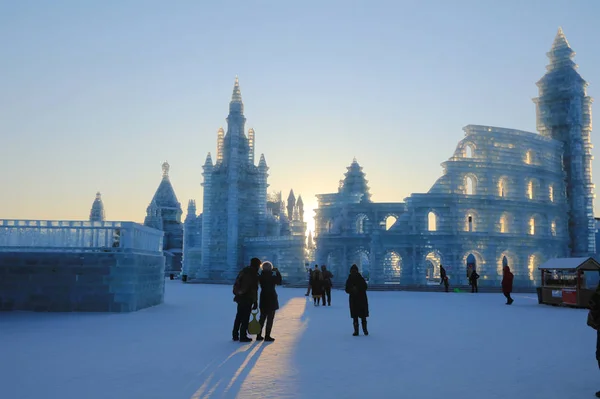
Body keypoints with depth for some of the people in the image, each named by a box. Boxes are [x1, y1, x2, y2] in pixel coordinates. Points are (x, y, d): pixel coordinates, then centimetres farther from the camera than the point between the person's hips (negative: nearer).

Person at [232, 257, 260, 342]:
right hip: (247, 299, -8)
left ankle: (235, 335, 23)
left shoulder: (243, 271, 10)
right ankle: (243, 336, 6)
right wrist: (255, 302, -12)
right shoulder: (254, 274, -16)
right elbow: (254, 290, -17)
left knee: (239, 317, 16)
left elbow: (236, 285, 15)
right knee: (245, 318, 1)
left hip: (240, 297, 8)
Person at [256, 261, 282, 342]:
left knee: (262, 317, 14)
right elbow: (279, 282, -2)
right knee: (270, 318, 2)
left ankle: (259, 335, 15)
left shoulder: (261, 276, 1)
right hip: (271, 298, -6)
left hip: (263, 298, 6)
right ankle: (267, 336, 2)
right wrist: (277, 272, 1)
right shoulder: (271, 275, -15)